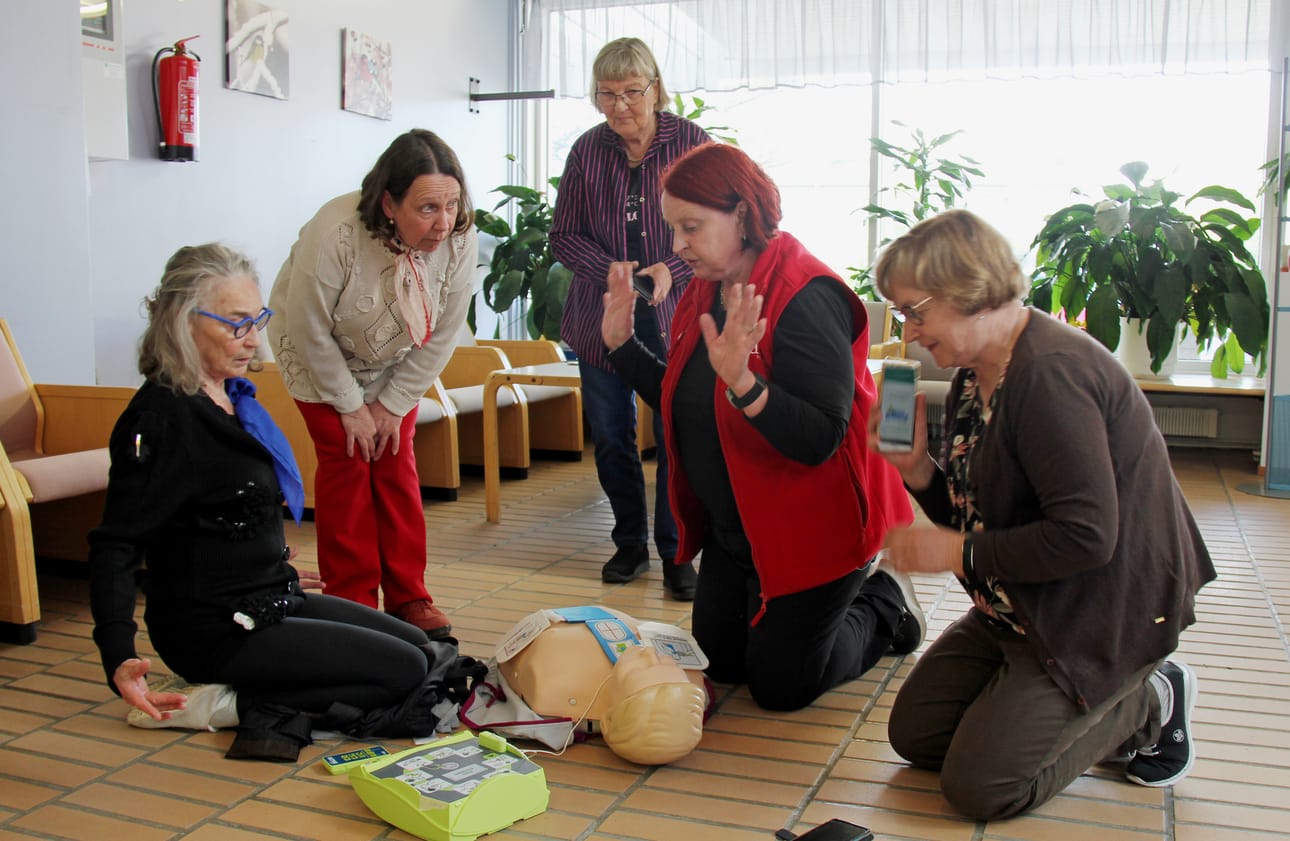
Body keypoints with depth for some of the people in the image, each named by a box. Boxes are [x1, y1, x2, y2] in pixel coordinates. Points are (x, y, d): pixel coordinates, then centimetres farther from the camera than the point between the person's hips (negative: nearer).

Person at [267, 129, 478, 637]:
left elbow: (440, 338, -12)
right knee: (346, 464, -8)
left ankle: (408, 599, 8)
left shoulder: (461, 241, -25)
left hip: (394, 363, 3)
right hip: (321, 360, -3)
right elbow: (309, 332, -25)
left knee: (397, 464, 0)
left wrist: (393, 404, -9)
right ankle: (352, 604, 3)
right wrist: (351, 406, -15)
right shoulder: (334, 233, -38)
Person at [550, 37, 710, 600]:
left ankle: (675, 553, 13)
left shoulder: (690, 142, -3)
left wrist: (670, 270, -18)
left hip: (672, 316, -2)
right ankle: (630, 544, 27)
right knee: (610, 437, 10)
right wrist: (611, 270, -14)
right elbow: (563, 236, 4)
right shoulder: (586, 151, 3)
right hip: (601, 315, 3)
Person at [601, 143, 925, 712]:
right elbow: (686, 405, 9)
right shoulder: (704, 292, 1)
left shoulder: (806, 298, -26)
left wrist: (742, 381, -46)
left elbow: (820, 440, -32)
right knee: (718, 662, 19)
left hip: (809, 530, -8)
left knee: (779, 685, 4)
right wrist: (621, 342, -1)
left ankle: (885, 607, 28)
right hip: (732, 529, 9)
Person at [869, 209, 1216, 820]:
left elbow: (1085, 535, -31)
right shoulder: (974, 374, 5)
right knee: (914, 734, 9)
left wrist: (957, 553, -21)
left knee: (979, 787, -9)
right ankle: (1093, 708, 20)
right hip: (1026, 605, 10)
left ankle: (1149, 704, 9)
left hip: (1109, 610, -10)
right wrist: (917, 470, -9)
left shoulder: (1050, 373, -26)